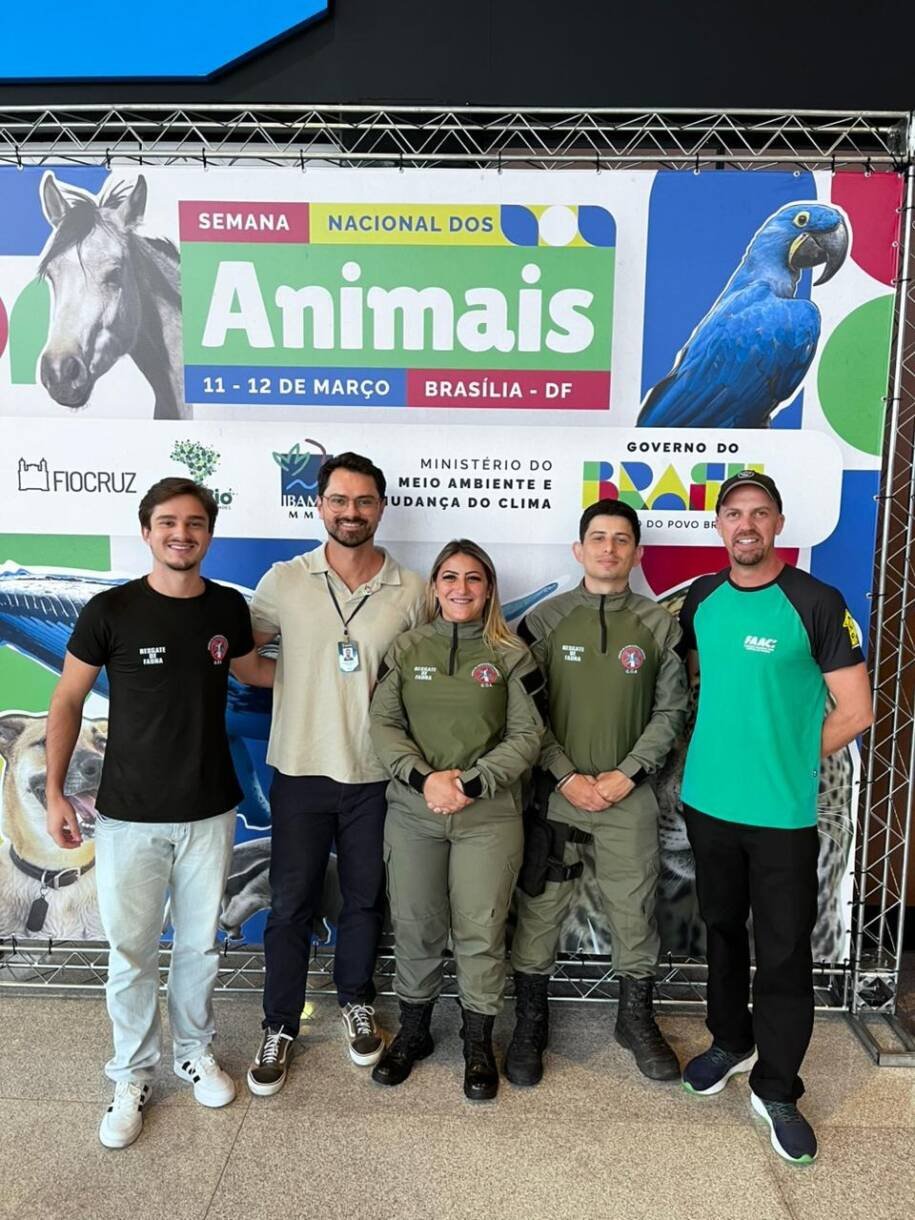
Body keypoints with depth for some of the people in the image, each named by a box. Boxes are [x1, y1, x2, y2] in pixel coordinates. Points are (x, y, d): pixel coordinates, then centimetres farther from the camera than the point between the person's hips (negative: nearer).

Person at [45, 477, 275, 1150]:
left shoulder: (229, 607, -2)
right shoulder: (111, 610, -11)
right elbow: (67, 701, -1)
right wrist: (55, 792, -3)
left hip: (209, 812, 3)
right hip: (130, 816, -2)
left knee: (201, 945, 16)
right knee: (132, 953, 8)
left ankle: (195, 1050, 39)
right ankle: (132, 1076, 31)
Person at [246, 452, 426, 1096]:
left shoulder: (411, 590, -3)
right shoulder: (284, 581, -4)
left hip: (376, 775, 1)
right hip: (300, 771, 0)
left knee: (365, 899, 17)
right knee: (291, 905, 10)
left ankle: (357, 1004, 40)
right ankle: (279, 1027, 29)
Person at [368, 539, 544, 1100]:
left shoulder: (511, 654, 0)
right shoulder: (407, 649, 5)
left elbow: (527, 736, -4)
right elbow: (384, 724, 0)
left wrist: (470, 783, -14)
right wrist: (425, 778, -14)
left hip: (489, 815, -1)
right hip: (413, 811, 2)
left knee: (481, 932, 5)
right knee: (415, 927, 12)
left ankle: (479, 1043, 27)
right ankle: (413, 1031, 34)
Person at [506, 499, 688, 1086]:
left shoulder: (660, 625, 1)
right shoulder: (546, 619, -1)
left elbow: (670, 711, 1)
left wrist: (626, 775, -8)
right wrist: (567, 777, -11)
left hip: (629, 794, 1)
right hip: (556, 792, -1)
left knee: (635, 912, 11)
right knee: (539, 911, 7)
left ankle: (637, 1018, 34)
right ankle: (530, 1024, 26)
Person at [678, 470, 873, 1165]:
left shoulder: (817, 603, -12)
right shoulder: (701, 599, 2)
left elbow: (856, 711, -9)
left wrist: (789, 760, -3)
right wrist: (722, 745, 7)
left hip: (783, 813, -4)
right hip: (708, 801, 4)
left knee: (784, 951, 7)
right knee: (722, 929, 19)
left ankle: (777, 1090, 25)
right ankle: (731, 1043, 41)